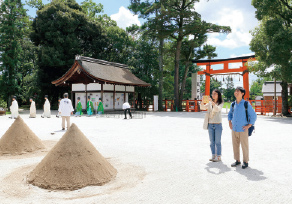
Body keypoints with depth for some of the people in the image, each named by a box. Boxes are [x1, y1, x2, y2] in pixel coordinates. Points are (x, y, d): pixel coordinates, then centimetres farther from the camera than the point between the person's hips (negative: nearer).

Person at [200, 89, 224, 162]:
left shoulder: (221, 103, -3)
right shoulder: (209, 103, 8)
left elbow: (218, 109, -22)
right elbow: (202, 107, -4)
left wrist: (212, 102, -32)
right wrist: (202, 102, -22)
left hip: (218, 124, -4)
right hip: (210, 124, 4)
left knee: (217, 142, 1)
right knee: (212, 142, 10)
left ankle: (218, 156, 11)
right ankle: (213, 155, 21)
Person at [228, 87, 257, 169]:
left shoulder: (246, 104, -7)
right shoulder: (233, 104, 7)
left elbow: (253, 116, -3)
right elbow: (230, 114, 25)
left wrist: (249, 126, -7)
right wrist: (230, 122, 13)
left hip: (243, 129, -5)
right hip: (234, 129, 5)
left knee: (244, 146, 3)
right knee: (235, 145, 10)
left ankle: (246, 161, 18)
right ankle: (237, 160, 24)